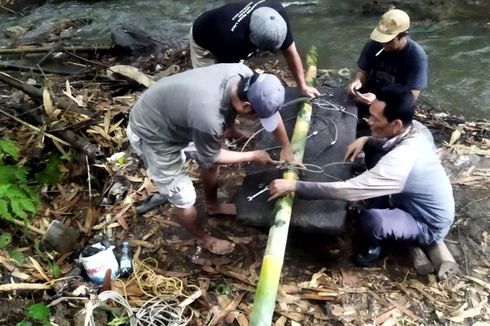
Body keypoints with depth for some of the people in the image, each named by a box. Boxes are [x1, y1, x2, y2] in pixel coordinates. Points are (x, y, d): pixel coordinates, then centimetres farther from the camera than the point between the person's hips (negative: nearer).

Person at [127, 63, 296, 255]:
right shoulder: (209, 118, -42)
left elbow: (272, 108, -1)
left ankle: (212, 206, 51)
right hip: (151, 134, -7)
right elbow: (211, 157, -19)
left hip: (172, 112, 8)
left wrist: (286, 148, 7)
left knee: (210, 163, 23)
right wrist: (252, 156, -7)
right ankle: (203, 238, 32)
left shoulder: (244, 75, -21)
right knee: (184, 199, 3)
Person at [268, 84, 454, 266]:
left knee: (370, 220, -38)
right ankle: (382, 209, 18)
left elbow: (349, 190, -41)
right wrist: (366, 140, -7)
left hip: (428, 225, -8)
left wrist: (294, 186, -35)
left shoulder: (401, 161, -40)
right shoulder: (415, 128, -13)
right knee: (372, 148, 3)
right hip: (416, 201, 8)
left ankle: (375, 243, -1)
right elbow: (389, 142, 13)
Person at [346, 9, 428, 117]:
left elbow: (411, 97, -23)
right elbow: (363, 71, 3)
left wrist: (377, 101, -36)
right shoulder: (373, 44, -9)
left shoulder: (417, 56, -20)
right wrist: (357, 81, -22)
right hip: (368, 96, 3)